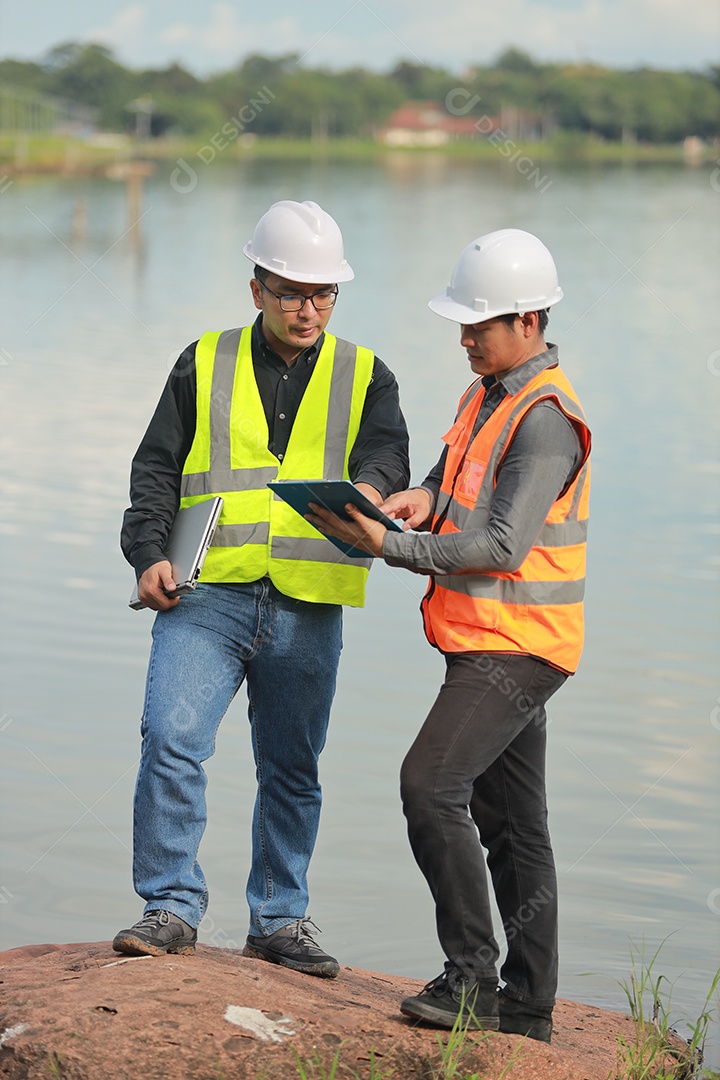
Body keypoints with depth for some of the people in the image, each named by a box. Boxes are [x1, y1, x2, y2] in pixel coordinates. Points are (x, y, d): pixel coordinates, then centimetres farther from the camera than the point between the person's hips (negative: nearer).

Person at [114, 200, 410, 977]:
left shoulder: (364, 377, 10)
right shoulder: (204, 366, 10)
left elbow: (387, 449, -8)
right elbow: (156, 469, 8)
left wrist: (369, 485, -32)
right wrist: (148, 554, -8)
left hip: (307, 607, 1)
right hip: (206, 595, -1)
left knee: (291, 768, 9)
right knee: (171, 741, -15)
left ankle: (280, 920, 22)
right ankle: (171, 908, -5)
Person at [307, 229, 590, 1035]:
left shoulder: (546, 418, -19)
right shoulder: (489, 393, 13)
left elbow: (502, 547, -23)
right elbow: (456, 477, 22)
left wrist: (388, 547, -23)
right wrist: (422, 498, -2)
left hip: (516, 645, -10)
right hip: (487, 639, 10)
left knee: (431, 784, -20)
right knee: (510, 822, 12)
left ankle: (473, 975, -14)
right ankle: (525, 1009, 18)